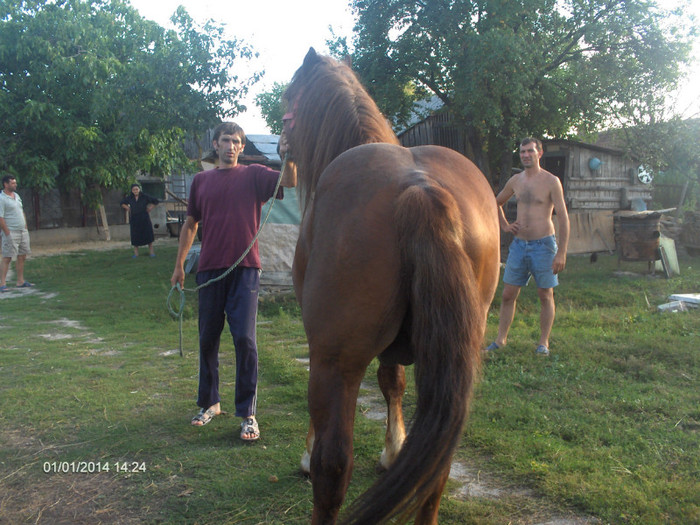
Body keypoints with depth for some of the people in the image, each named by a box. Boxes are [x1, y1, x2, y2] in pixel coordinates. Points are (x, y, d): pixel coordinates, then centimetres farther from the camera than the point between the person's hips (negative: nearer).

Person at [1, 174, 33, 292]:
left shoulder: (17, 196, 14)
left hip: (22, 232, 8)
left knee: (22, 257, 10)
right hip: (11, 233, -8)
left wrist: (26, 228, 14)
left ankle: (20, 281, 18)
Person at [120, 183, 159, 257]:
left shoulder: (145, 196, -2)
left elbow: (155, 201, 6)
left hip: (144, 218, -2)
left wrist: (150, 208, -1)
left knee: (148, 233, -3)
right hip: (134, 219, 2)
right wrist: (127, 208, 7)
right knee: (135, 235, 2)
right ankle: (136, 252, 8)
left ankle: (151, 251, 4)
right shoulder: (129, 198, 5)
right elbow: (122, 203, 22)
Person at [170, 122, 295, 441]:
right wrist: (179, 264, 16)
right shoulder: (201, 181, 13)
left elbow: (290, 182, -13)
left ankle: (248, 414, 1)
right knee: (208, 339, 12)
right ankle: (209, 403, 29)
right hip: (210, 269, 4)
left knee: (244, 339, -7)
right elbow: (190, 224, 19)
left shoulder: (253, 175, 4)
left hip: (244, 269, -3)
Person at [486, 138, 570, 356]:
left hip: (543, 245, -4)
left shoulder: (551, 181, -6)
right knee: (508, 295, 5)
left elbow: (563, 218, -9)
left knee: (545, 296, 5)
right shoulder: (515, 180, 8)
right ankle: (501, 338, 15)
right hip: (519, 245, 4)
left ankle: (543, 342, 15)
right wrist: (504, 225, 12)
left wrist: (561, 253, -15)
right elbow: (497, 203, 27)